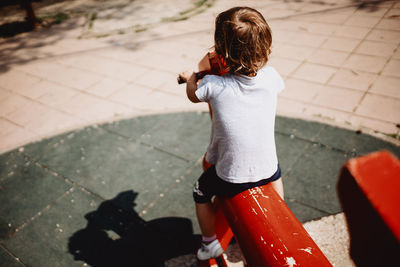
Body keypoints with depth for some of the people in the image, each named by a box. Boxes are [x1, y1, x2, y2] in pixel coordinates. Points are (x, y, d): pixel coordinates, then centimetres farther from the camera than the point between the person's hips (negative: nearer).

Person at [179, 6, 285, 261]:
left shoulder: (214, 85, -19)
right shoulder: (271, 76, -11)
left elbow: (193, 94, 4)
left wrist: (191, 78, 27)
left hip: (230, 177, -3)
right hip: (266, 169, 4)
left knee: (201, 192, 27)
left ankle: (210, 243, 40)